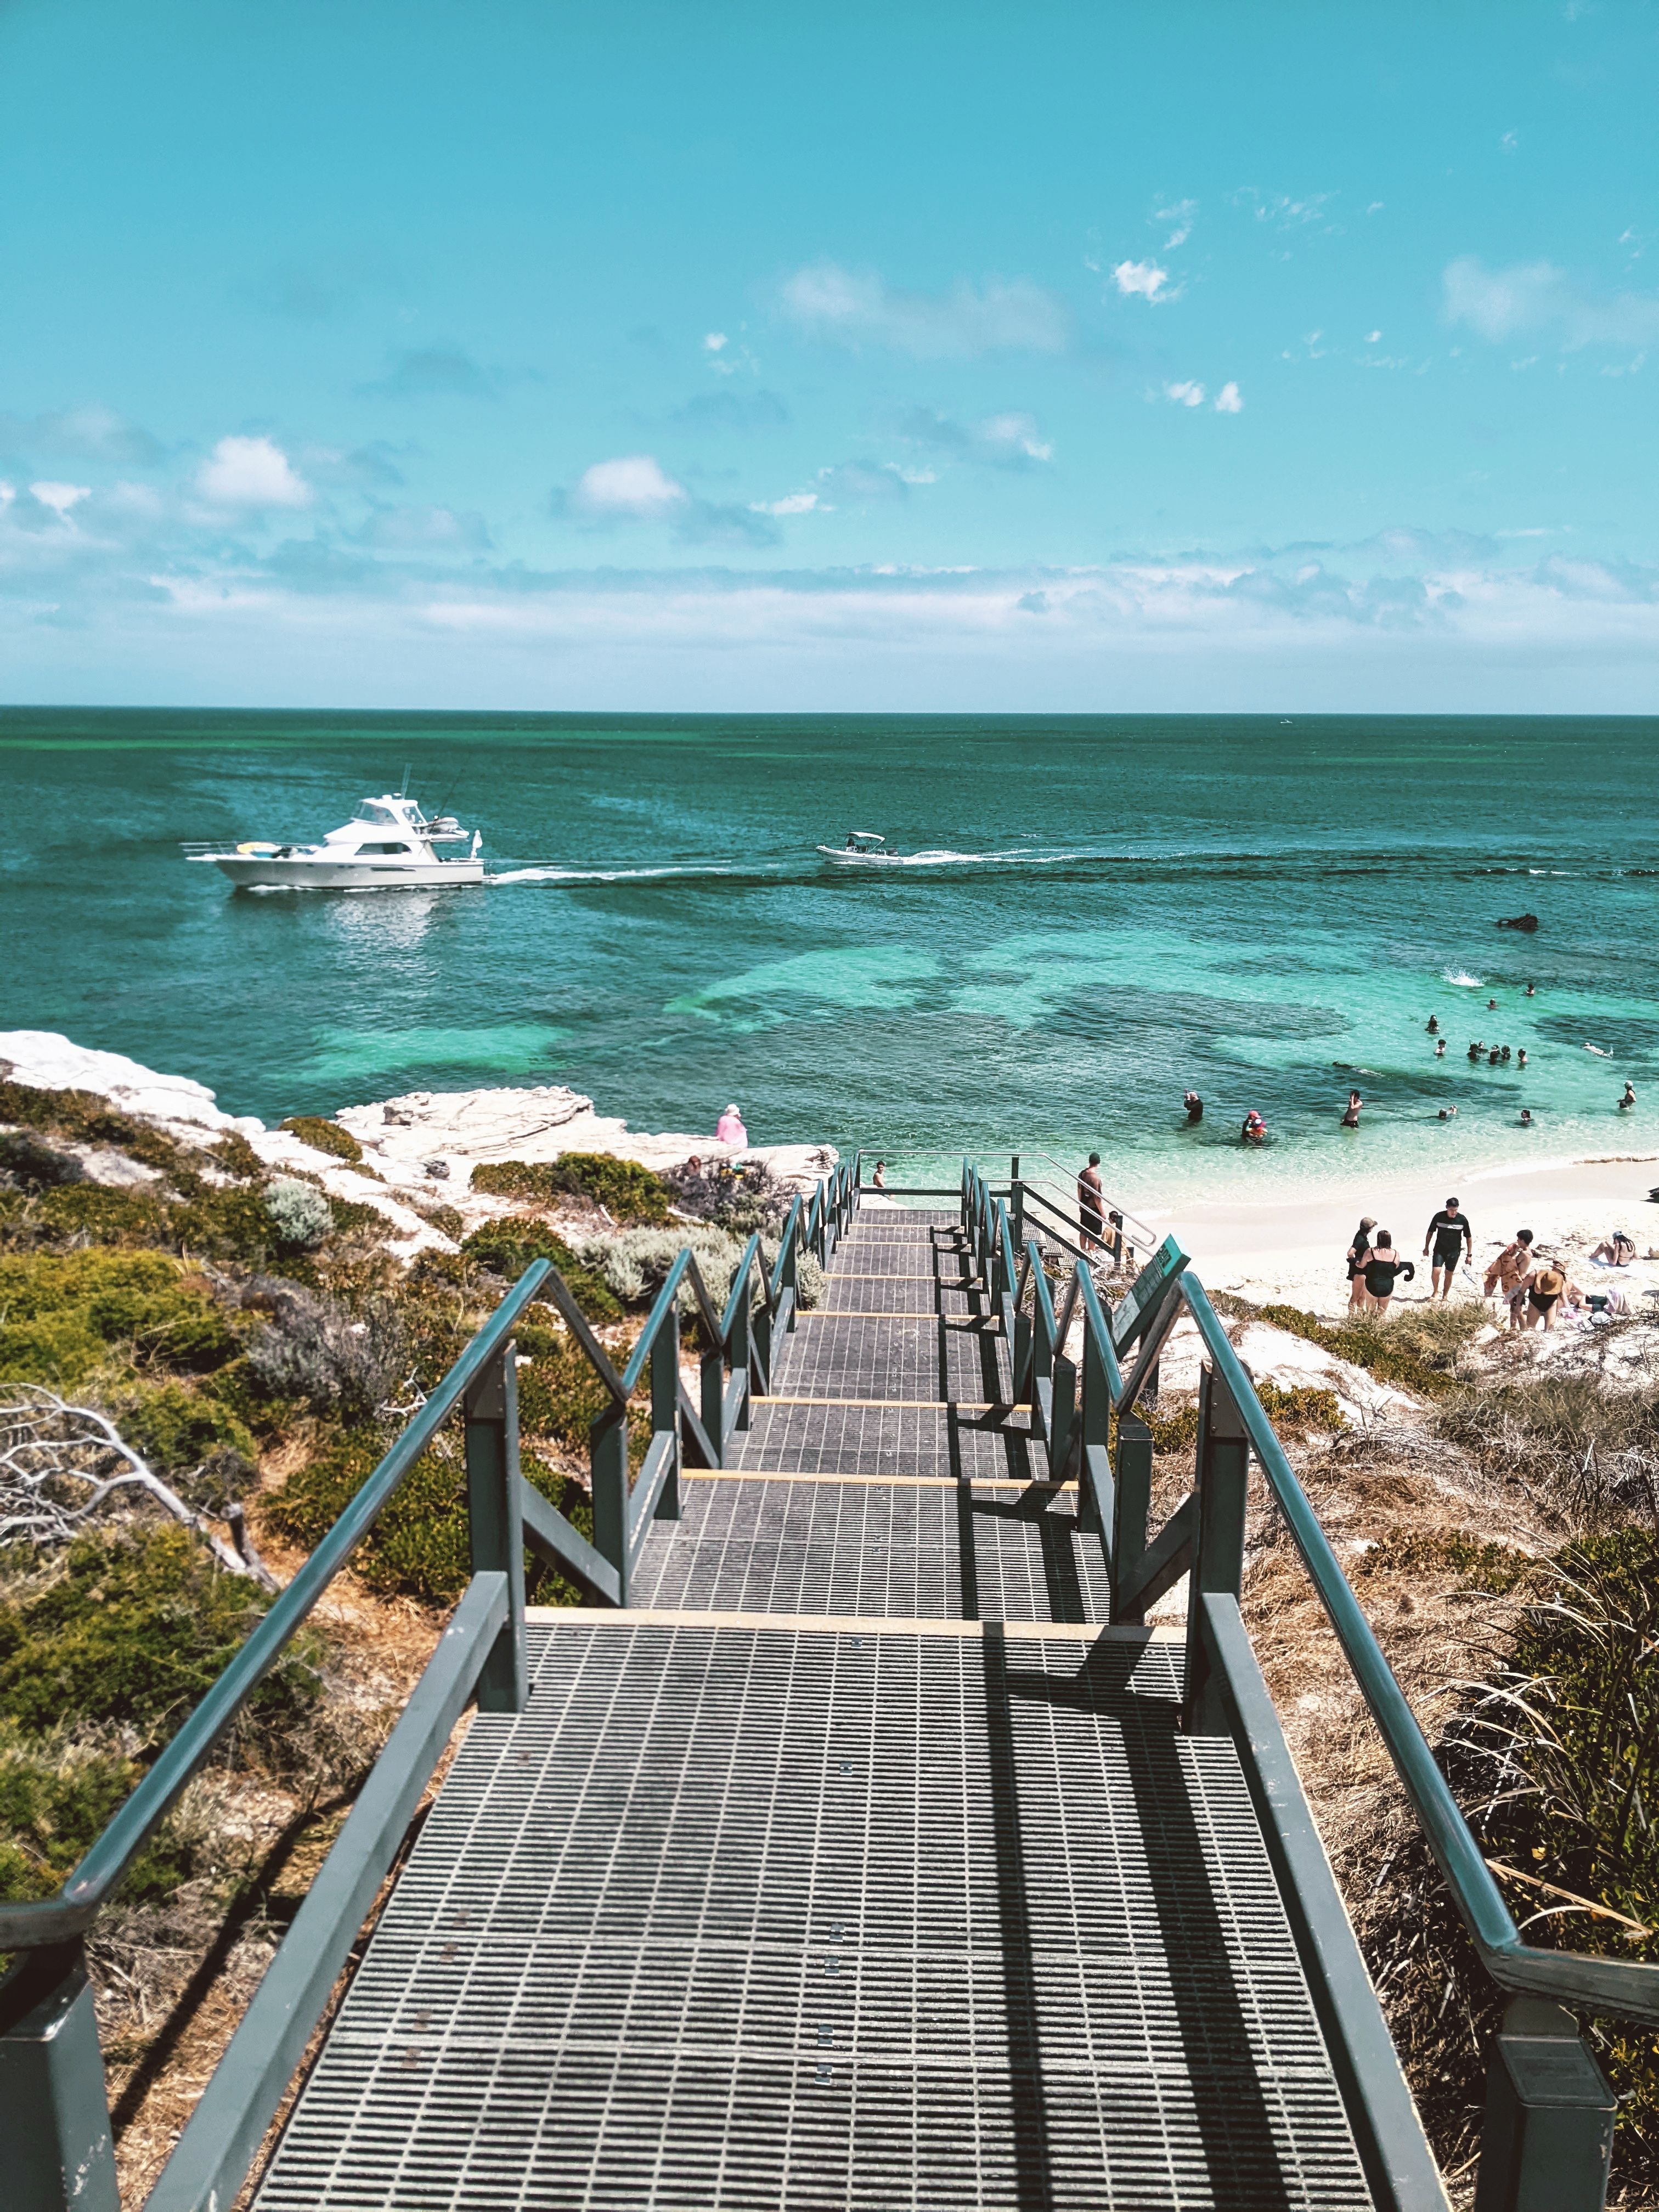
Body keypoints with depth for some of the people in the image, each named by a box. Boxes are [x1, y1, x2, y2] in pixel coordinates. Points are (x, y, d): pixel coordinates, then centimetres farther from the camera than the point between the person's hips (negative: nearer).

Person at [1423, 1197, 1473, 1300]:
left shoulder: (1463, 1219, -9)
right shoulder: (1439, 1217, -10)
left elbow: (1468, 1237, 1)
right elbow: (1430, 1232, 4)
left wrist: (1469, 1255, 1)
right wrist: (1426, 1248, 6)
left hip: (1454, 1251, 1)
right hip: (1439, 1249, -1)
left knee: (1449, 1274, 8)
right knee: (1436, 1271, -15)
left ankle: (1445, 1296, 26)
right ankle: (1435, 1292, 9)